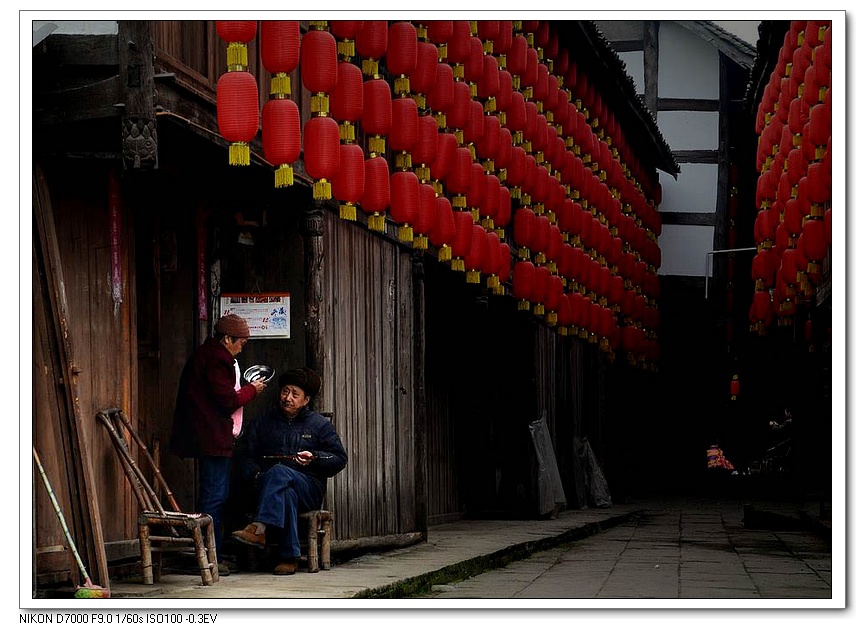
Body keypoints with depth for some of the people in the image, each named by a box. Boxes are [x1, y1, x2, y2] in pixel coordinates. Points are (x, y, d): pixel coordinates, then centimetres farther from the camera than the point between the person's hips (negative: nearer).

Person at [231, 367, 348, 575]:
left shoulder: (320, 425, 16)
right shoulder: (264, 421, 20)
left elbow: (340, 459, 11)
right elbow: (245, 455, 14)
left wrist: (314, 458, -8)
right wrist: (256, 475, -7)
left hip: (309, 487, -1)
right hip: (267, 485, 1)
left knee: (279, 472, -37)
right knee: (286, 493, -39)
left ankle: (259, 528, -54)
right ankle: (289, 557, -44)